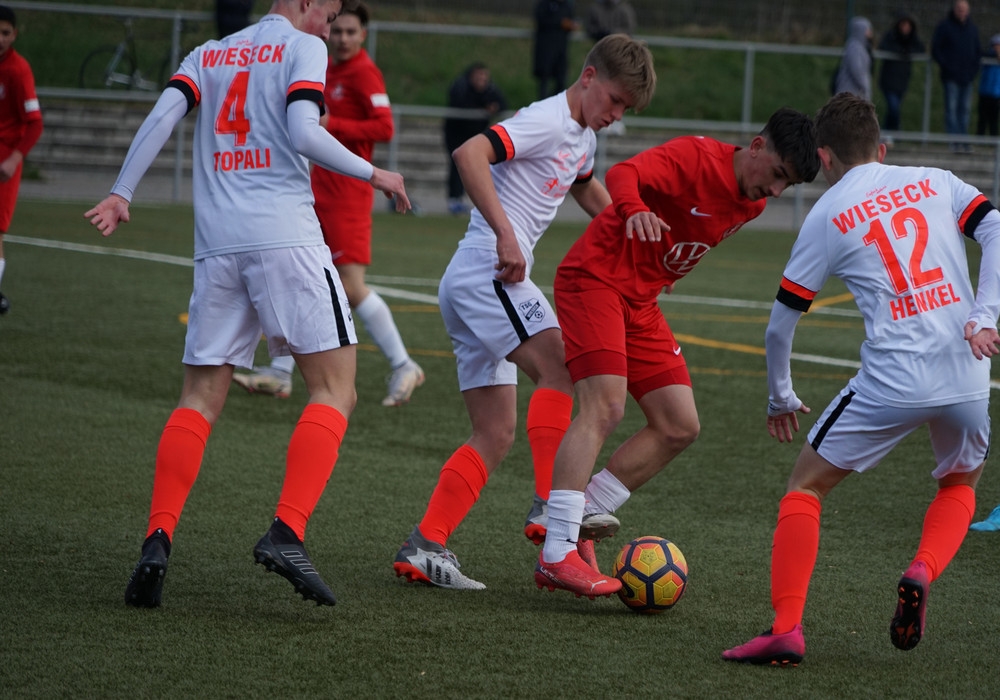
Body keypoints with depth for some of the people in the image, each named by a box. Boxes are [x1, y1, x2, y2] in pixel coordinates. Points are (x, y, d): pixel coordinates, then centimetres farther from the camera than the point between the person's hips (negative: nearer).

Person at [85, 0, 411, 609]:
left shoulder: (209, 55, 21)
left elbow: (163, 115, 5)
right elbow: (303, 132, -10)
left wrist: (120, 195, 2)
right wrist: (373, 174, 0)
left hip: (217, 246, 5)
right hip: (286, 235, -5)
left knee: (201, 397, 9)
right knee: (335, 391, -3)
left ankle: (158, 541, -8)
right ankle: (287, 533, -19)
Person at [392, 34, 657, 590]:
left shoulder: (583, 138, 20)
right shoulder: (548, 121, -11)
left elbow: (588, 189, 43)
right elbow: (470, 153, -26)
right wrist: (505, 233, -31)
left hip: (468, 286, 10)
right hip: (486, 270, -10)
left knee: (497, 434, 6)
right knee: (560, 366, -23)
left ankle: (424, 548, 1)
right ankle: (551, 508, -27)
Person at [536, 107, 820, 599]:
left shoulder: (752, 203, 7)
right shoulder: (696, 157, -19)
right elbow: (623, 174, -36)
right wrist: (633, 209, -56)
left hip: (641, 300, 9)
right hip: (594, 279, -9)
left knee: (680, 427, 2)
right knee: (605, 407, -23)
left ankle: (582, 523, 3)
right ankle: (556, 556, -27)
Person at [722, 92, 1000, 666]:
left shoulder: (827, 217, 9)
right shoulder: (937, 183, 15)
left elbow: (780, 326, 13)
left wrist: (781, 398, 28)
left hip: (892, 380, -3)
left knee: (806, 488, 12)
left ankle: (786, 629, -2)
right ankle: (923, 574, 0)